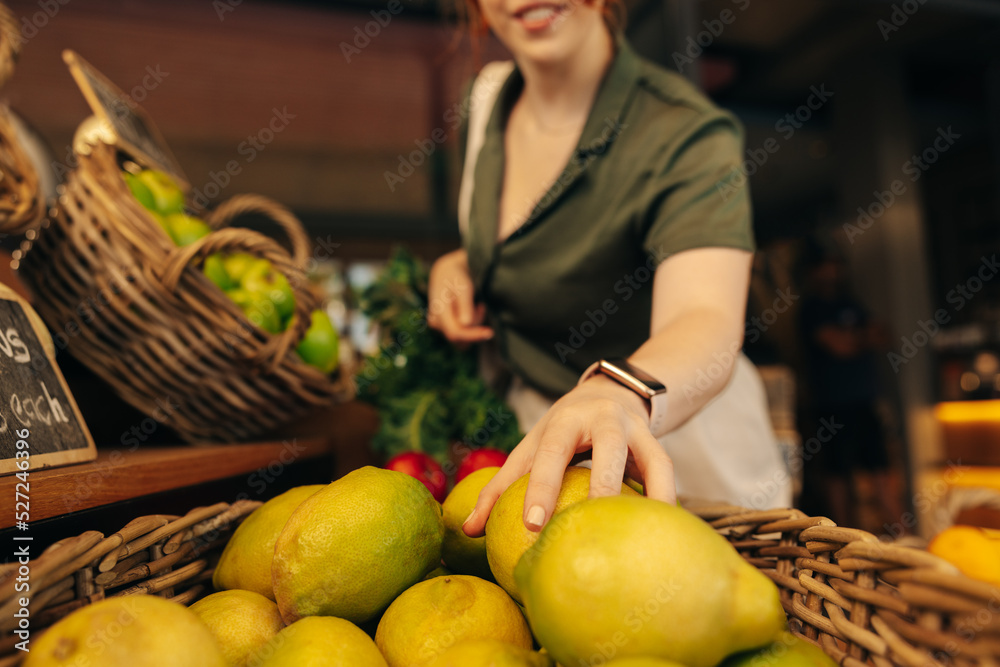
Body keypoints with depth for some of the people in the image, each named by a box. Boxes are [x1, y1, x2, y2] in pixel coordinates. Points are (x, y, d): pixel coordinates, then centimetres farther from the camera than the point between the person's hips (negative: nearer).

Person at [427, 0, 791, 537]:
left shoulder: (687, 134, -24)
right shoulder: (489, 97, -2)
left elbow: (706, 321, -41)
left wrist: (621, 394, -63)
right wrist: (456, 265, -6)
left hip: (675, 442, -5)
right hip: (532, 417, 6)